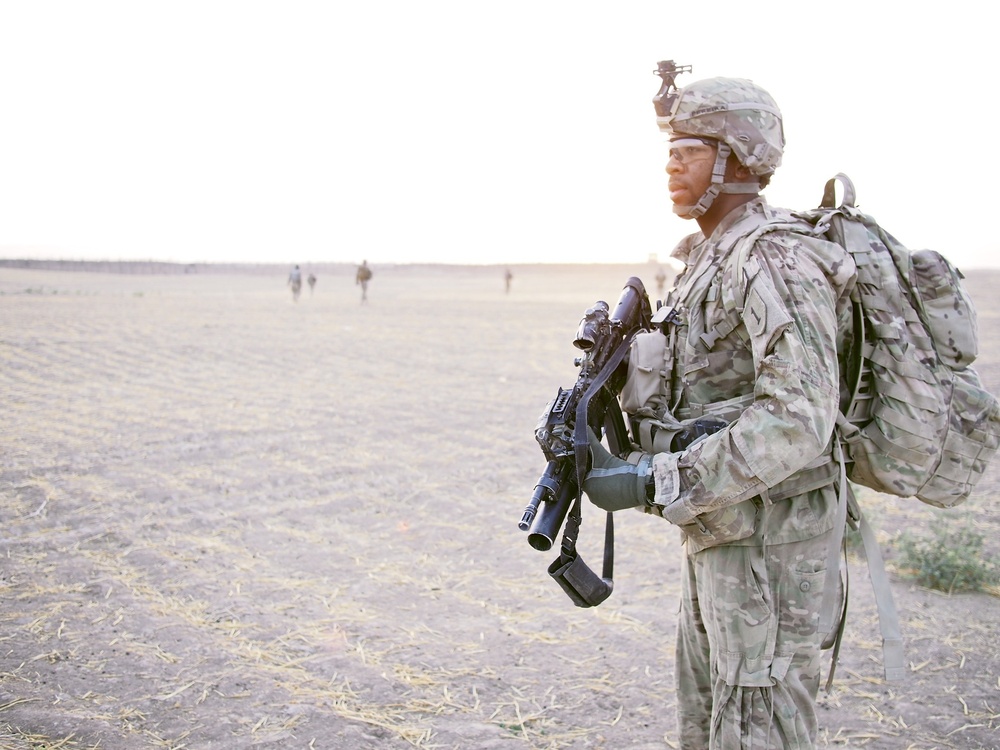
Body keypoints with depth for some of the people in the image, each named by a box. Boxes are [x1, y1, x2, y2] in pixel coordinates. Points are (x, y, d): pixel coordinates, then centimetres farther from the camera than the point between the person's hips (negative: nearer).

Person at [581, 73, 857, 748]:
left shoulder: (776, 260, -19)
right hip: (717, 532, 10)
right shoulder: (709, 256, 13)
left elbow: (797, 420, -29)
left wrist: (655, 484, -28)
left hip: (767, 544, -10)